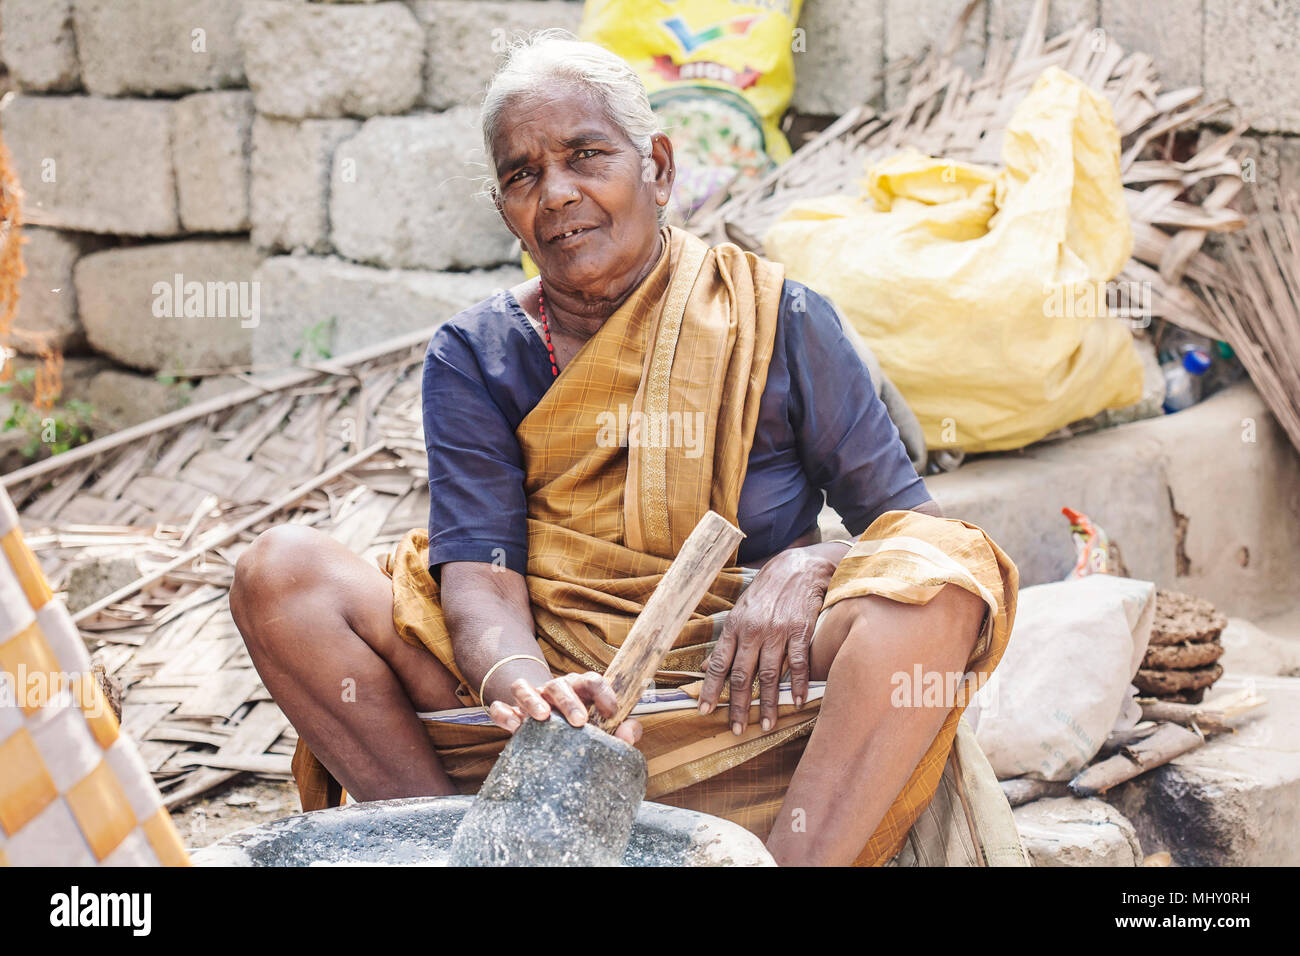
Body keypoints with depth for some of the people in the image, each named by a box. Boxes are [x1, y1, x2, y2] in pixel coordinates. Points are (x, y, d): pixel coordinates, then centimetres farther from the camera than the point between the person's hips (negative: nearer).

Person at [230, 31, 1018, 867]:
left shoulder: (775, 318, 3)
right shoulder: (474, 357, 6)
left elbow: (911, 522, 2)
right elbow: (480, 575, -7)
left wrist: (807, 566, -21)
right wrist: (519, 685, -31)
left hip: (736, 699, -1)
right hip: (544, 681, 2)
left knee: (941, 575, -28)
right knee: (282, 571, -16)